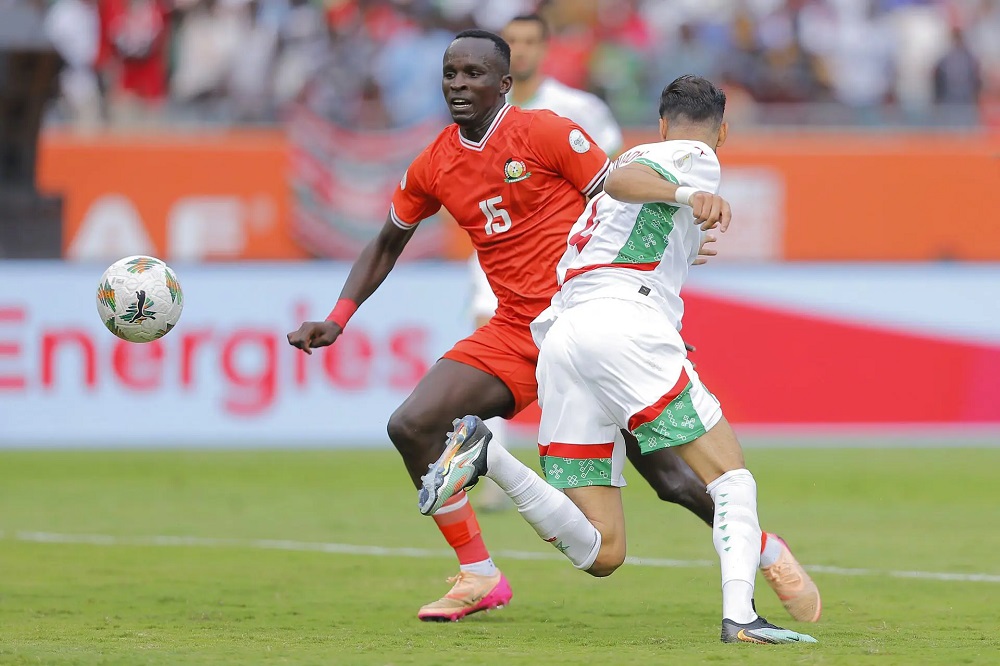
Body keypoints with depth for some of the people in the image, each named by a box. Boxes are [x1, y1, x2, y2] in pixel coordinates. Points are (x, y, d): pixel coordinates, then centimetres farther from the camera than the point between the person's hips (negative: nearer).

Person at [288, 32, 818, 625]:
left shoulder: (546, 133, -9)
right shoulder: (433, 169, 7)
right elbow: (388, 245, 22)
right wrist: (338, 319, 11)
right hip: (514, 331, 5)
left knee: (668, 476, -9)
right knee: (412, 426, -12)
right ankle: (478, 577, -1)